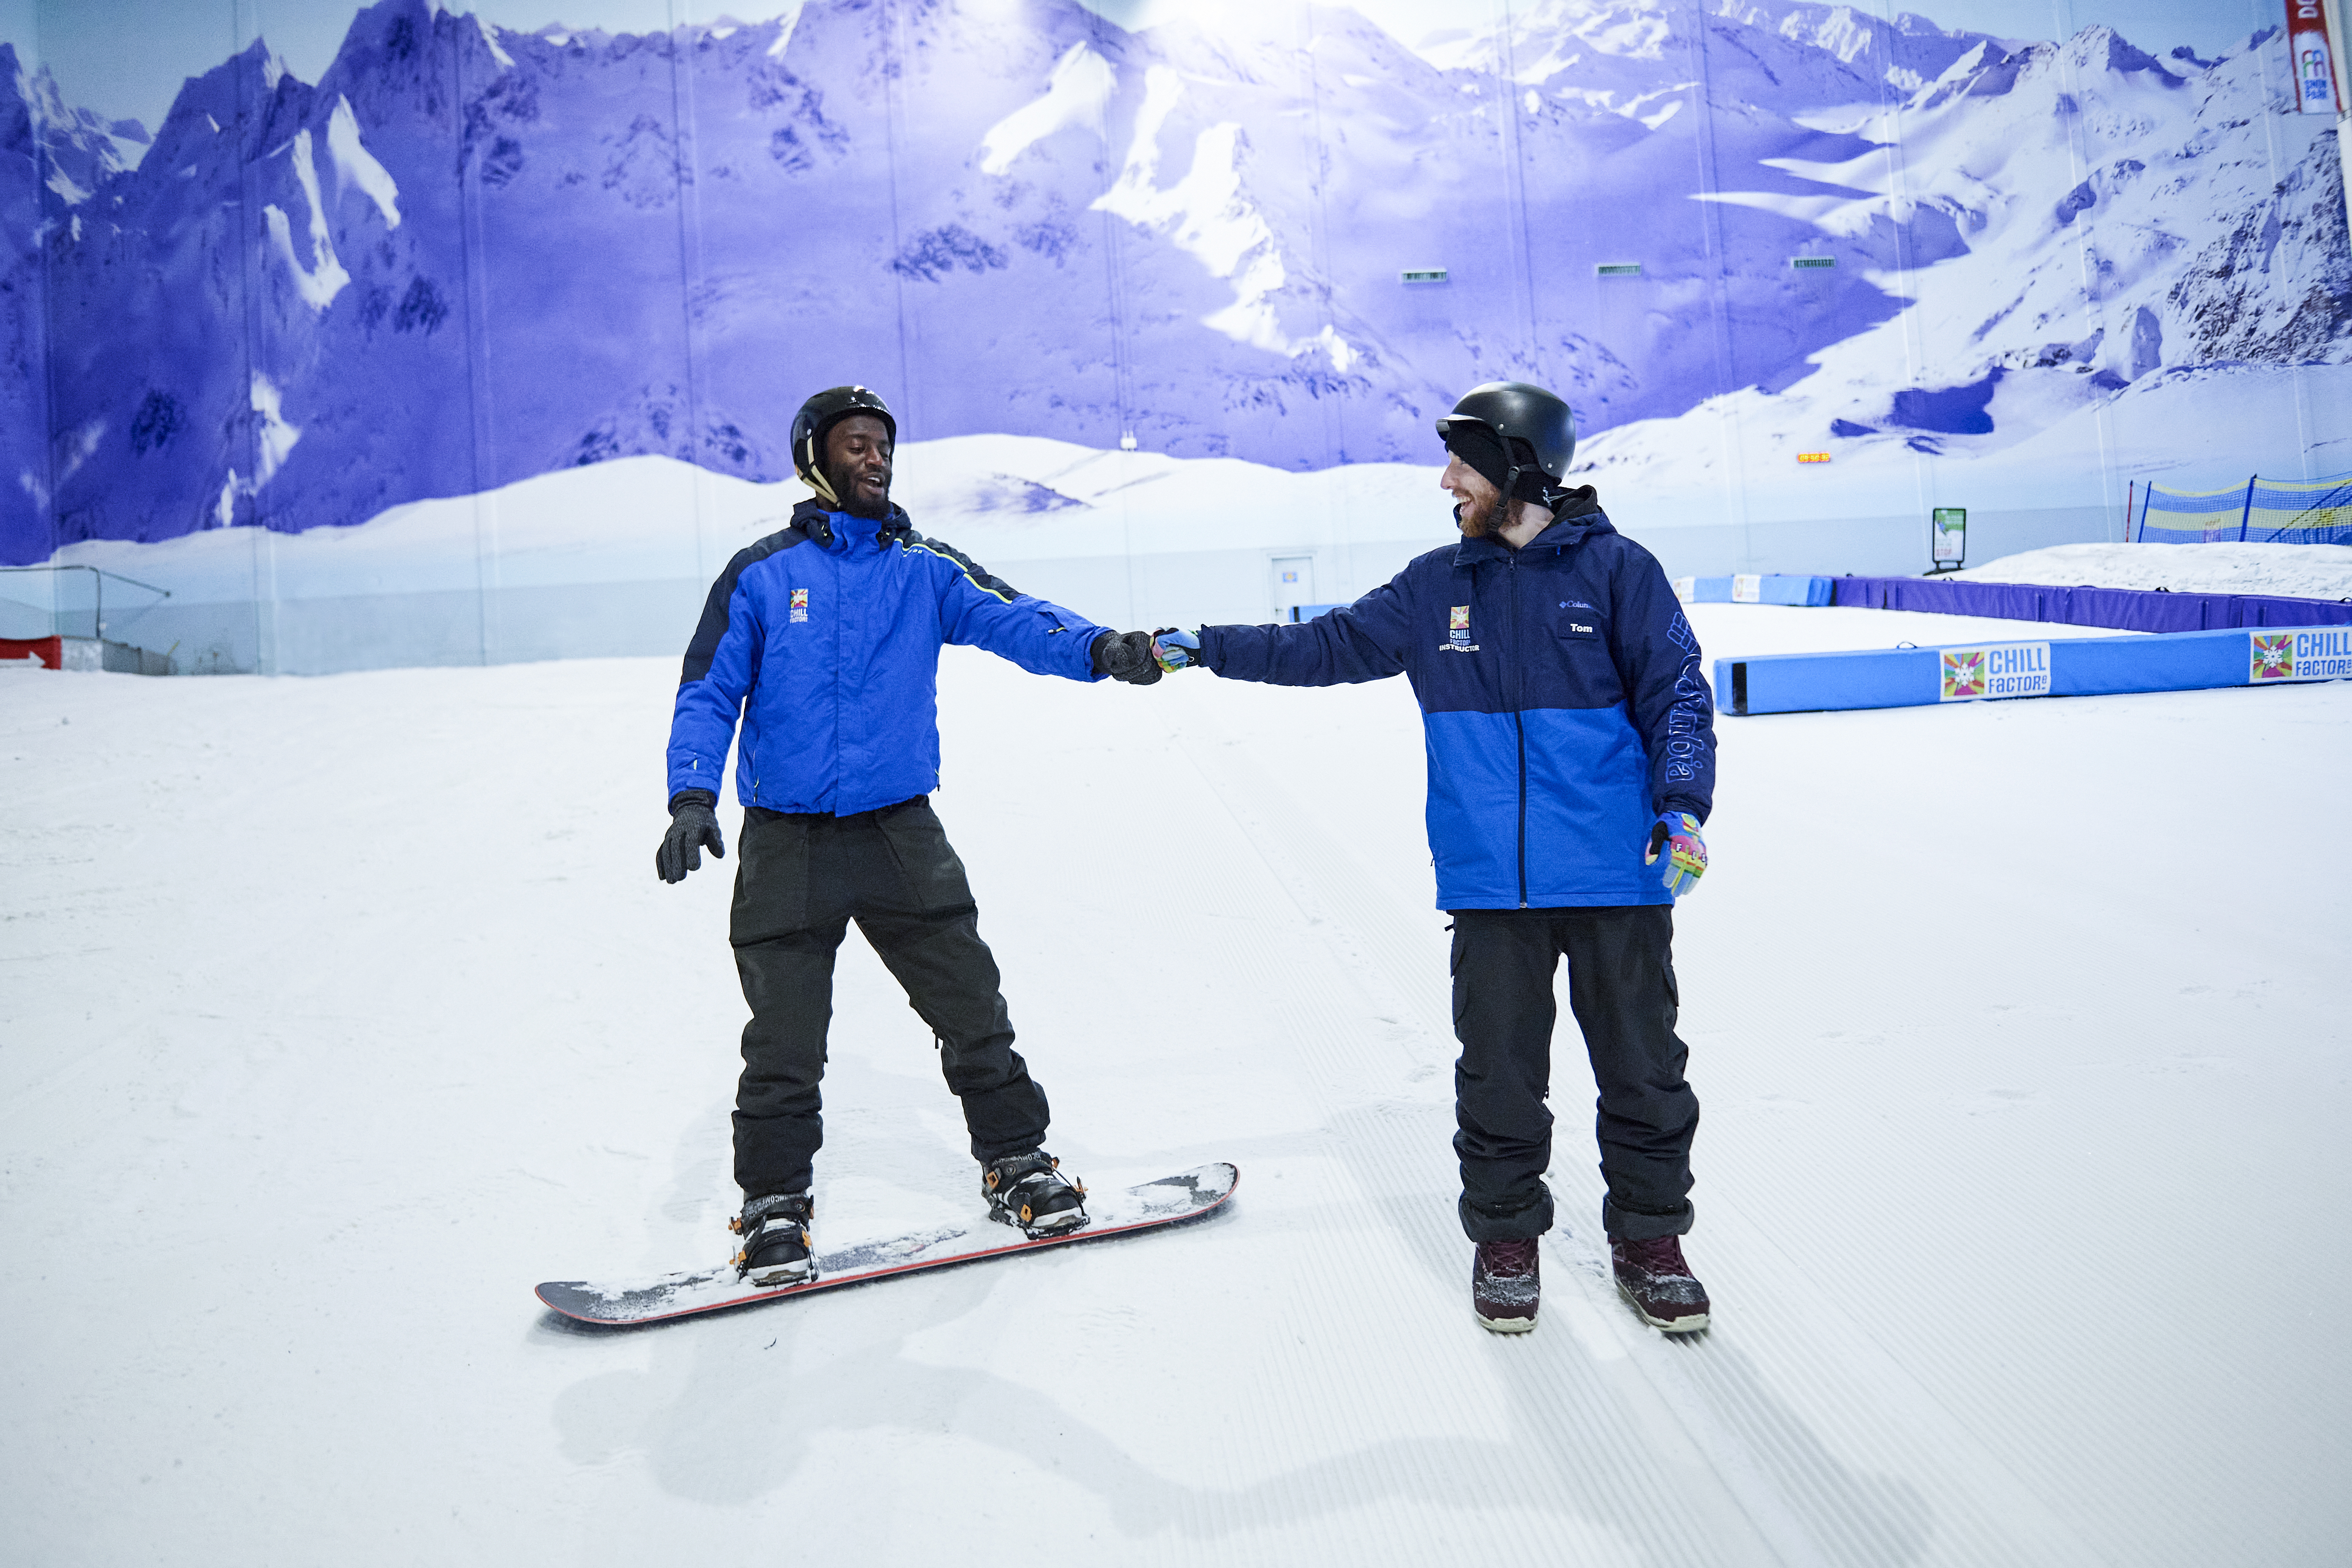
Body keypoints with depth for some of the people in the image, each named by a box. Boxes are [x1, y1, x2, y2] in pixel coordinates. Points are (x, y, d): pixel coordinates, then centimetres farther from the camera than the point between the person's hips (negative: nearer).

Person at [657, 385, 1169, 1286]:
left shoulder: (924, 570, 7)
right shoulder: (759, 575, 2)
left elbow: (1010, 619, -9)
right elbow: (708, 694, 1)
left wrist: (1094, 648, -28)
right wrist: (693, 797, -15)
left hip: (902, 837, 2)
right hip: (787, 844, -1)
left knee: (972, 1009, 4)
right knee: (784, 1042, 3)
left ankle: (1017, 1162, 22)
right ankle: (775, 1205, 20)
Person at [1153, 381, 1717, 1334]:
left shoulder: (1616, 569, -1)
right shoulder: (1435, 587, 8)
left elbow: (1676, 690, 0)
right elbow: (1330, 647, 11)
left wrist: (1682, 803, -12)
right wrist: (1208, 648, 7)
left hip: (1618, 875, -2)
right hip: (1492, 883, 2)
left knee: (1641, 1067, 9)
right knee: (1498, 1071, 10)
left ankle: (1648, 1238, 26)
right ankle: (1504, 1235, 27)